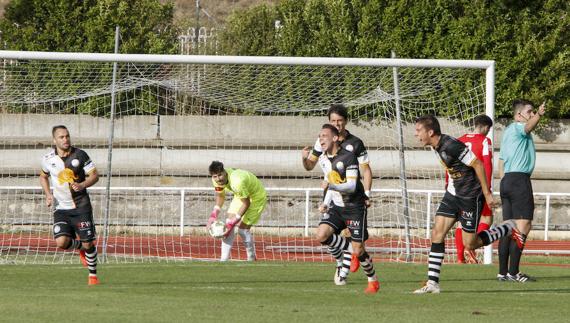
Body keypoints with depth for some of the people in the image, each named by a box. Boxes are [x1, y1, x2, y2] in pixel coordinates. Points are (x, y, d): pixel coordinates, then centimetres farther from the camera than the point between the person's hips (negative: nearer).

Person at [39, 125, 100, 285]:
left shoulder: (80, 155, -5)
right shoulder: (48, 159, 1)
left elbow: (94, 175, -2)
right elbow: (43, 176, 21)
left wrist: (82, 185, -21)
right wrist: (48, 194, 6)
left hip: (81, 206, -1)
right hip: (61, 208, 1)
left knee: (88, 244, -3)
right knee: (61, 242, -17)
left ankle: (93, 274, 20)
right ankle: (80, 246, 18)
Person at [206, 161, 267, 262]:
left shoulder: (237, 181, -42)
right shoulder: (217, 180, -18)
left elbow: (246, 203, -29)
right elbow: (220, 196, 3)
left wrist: (234, 222, -28)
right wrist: (213, 215, -8)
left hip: (256, 197, -7)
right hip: (240, 196, 7)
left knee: (243, 228, -11)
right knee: (228, 224, -5)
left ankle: (251, 259, 11)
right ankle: (224, 260, 0)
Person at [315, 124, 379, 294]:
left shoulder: (348, 157, -17)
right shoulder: (324, 159, 7)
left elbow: (351, 186, -23)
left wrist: (331, 186, -33)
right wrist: (325, 203, 10)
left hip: (354, 207, -7)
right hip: (336, 207, 7)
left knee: (358, 250, -7)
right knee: (321, 235, -17)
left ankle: (373, 281, 16)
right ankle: (349, 249, 8)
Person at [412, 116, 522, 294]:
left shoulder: (451, 146, -25)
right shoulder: (437, 146, 4)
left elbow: (477, 164, -22)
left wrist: (487, 194, -18)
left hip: (470, 196, -9)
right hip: (453, 194, 9)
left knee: (470, 244, -1)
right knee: (437, 233, -3)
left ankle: (508, 229, 19)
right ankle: (432, 283, -2)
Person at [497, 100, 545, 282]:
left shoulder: (507, 131, 22)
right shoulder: (517, 128, -5)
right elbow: (529, 127, -30)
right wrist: (539, 115, -49)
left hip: (507, 180, 10)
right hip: (520, 179, -10)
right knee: (523, 225, -12)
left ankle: (503, 272, 7)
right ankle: (513, 272, -18)